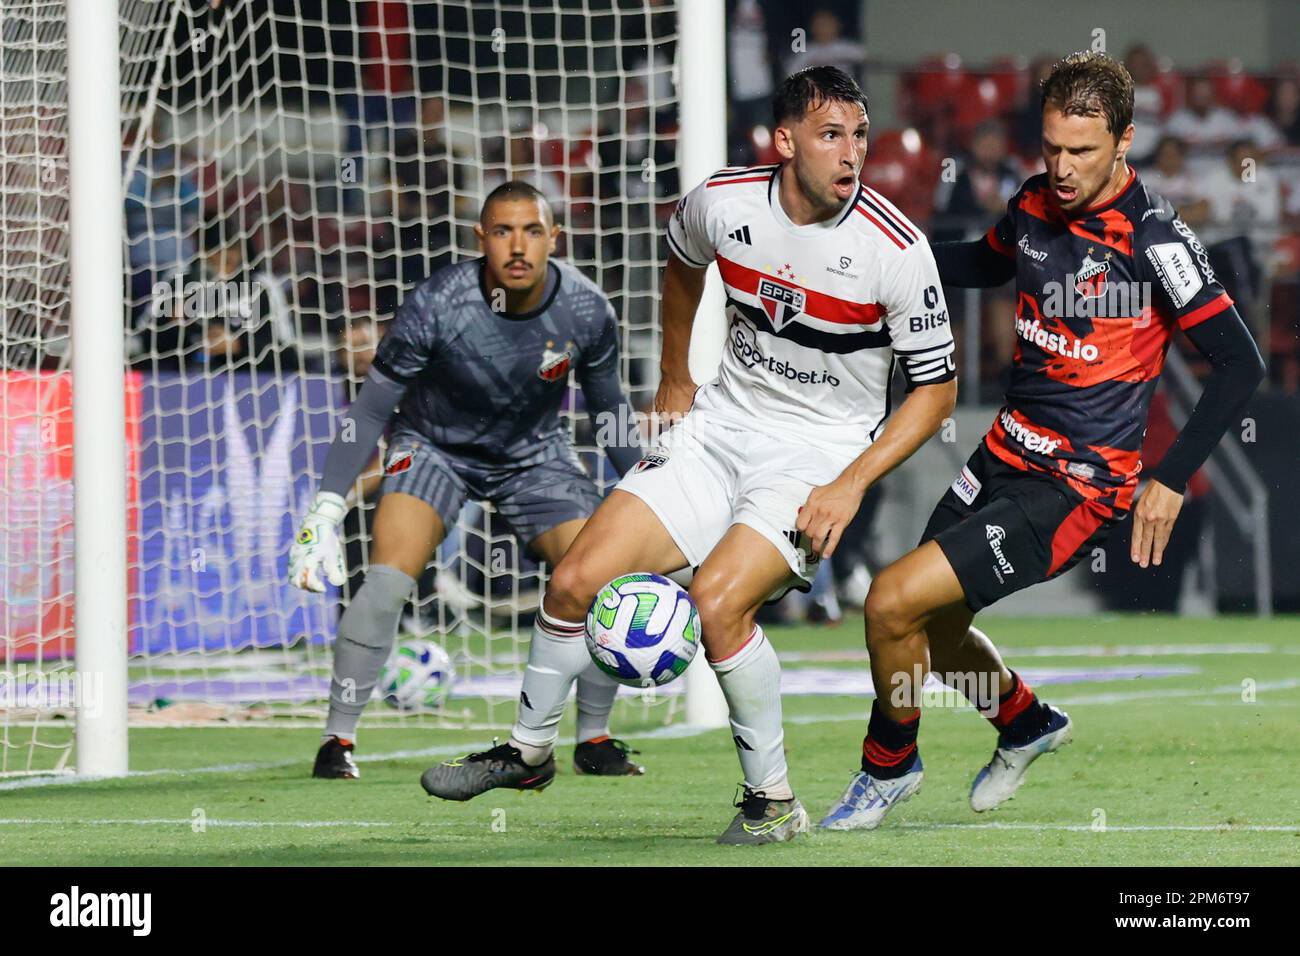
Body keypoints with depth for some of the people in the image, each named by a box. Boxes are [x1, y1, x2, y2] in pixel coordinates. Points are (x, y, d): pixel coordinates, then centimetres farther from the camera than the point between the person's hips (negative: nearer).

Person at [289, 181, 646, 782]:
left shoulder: (587, 310, -19)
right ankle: (338, 738, -9)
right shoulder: (437, 304, -29)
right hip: (434, 448, -3)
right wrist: (326, 511, -24)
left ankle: (593, 738, 10)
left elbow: (609, 408, 0)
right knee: (388, 582, -24)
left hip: (534, 455, 3)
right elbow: (371, 409, -19)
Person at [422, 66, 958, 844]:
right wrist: (674, 381, 24)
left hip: (821, 455, -4)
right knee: (578, 581, -5)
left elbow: (937, 388, -9)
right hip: (723, 424, 4)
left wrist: (852, 485, -17)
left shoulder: (896, 248, -19)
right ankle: (531, 748, 22)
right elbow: (684, 261, 19)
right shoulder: (724, 203, -8)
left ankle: (774, 801, -9)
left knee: (718, 596, -28)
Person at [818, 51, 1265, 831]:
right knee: (930, 628, 20)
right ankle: (1027, 724, 49)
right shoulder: (1036, 203, 2)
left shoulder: (1154, 237, -19)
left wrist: (1173, 480, -19)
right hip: (1007, 453, 8)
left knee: (893, 603, -14)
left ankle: (890, 766, 12)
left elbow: (1241, 363, -16)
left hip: (1079, 489, -8)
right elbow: (986, 263, 26)